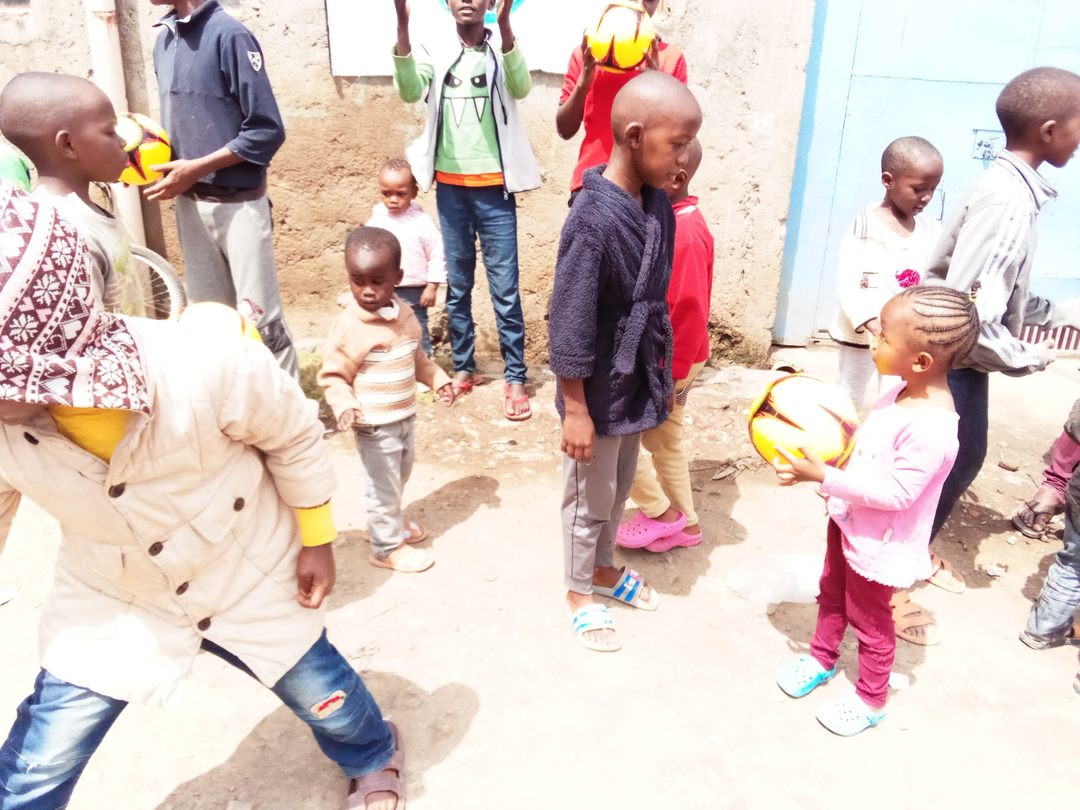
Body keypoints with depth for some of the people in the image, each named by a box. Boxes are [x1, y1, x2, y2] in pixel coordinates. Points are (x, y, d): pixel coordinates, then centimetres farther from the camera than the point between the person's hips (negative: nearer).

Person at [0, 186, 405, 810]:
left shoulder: (210, 365, -36)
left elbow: (295, 437, -16)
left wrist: (317, 539, -5)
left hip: (251, 577, -2)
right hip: (112, 599, 2)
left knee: (324, 697, 18)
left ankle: (374, 758, 54)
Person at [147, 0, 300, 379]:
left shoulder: (229, 35, -12)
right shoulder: (164, 39, 9)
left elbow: (267, 130, -15)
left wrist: (196, 169, -16)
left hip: (237, 203, -7)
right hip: (189, 203, 7)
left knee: (260, 314, 0)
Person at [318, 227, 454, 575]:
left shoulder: (403, 313, 0)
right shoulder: (349, 327, -23)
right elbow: (332, 376, -17)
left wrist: (437, 378, 8)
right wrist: (344, 405, -33)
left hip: (405, 416, 8)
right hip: (375, 426, -8)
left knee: (399, 478, 27)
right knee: (384, 487, 7)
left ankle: (393, 522, 51)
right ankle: (387, 547, 26)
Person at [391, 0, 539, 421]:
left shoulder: (502, 50, 2)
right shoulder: (434, 53, 6)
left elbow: (521, 88, -19)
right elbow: (410, 91, -13)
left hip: (494, 188, -2)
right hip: (450, 188, 2)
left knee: (504, 286, -2)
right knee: (457, 284, 10)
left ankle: (515, 377, 5)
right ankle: (463, 367, 22)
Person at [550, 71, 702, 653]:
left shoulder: (658, 205, -2)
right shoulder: (593, 219, -26)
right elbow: (570, 326, -22)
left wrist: (660, 377, 15)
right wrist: (576, 409, -17)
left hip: (637, 382, 7)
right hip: (600, 391, -7)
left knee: (620, 489, 25)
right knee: (589, 499, 13)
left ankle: (605, 567, 47)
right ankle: (580, 591, 35)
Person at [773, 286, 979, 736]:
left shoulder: (930, 428, -35)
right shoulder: (903, 393, -7)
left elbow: (896, 493, -33)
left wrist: (823, 477, -34)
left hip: (878, 546, -8)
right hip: (849, 522, 8)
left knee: (869, 622, 15)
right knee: (832, 594, 27)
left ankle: (871, 701, 39)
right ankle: (822, 658, 52)